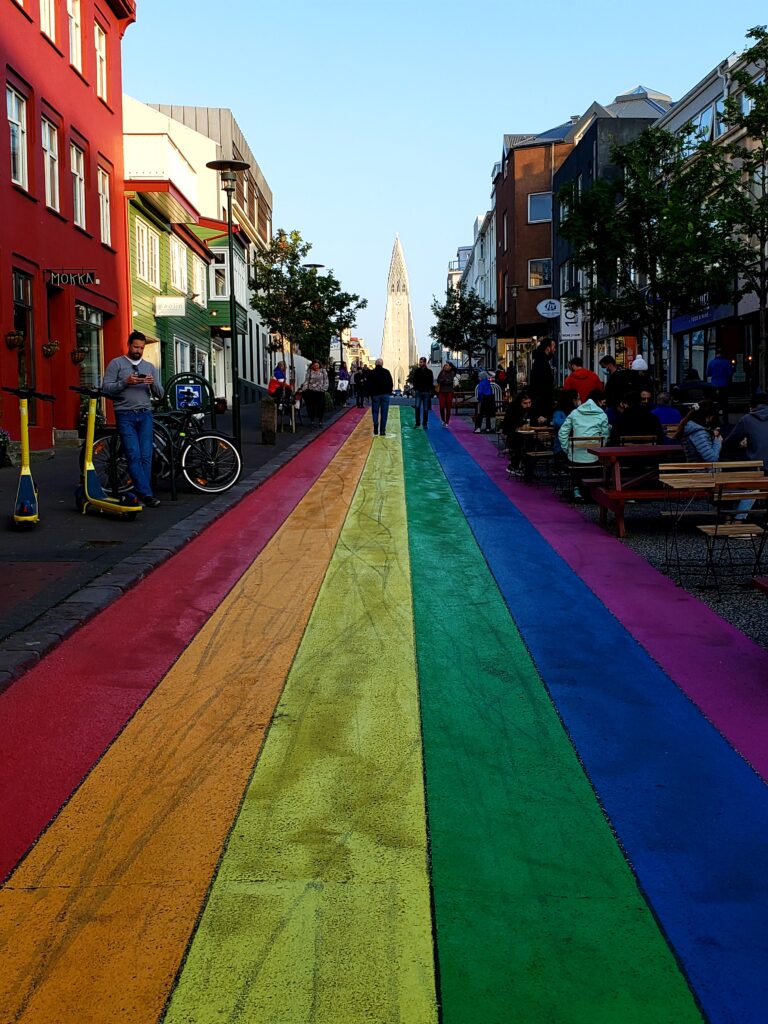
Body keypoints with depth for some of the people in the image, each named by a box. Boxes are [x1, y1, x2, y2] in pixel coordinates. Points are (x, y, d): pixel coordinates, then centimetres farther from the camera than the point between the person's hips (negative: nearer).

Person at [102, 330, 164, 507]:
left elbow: (159, 395, 13)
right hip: (125, 415, -3)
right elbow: (106, 389, -2)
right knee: (134, 456, -11)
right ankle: (146, 494, -14)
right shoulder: (116, 364, 6)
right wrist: (125, 382, -15)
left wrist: (153, 383, -8)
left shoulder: (149, 367, 17)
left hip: (145, 415, 3)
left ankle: (142, 495, 2)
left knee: (146, 457, -3)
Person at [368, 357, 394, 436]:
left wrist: (370, 394, 9)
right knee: (384, 413, 3)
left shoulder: (371, 373, -1)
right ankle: (382, 431, 1)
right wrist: (389, 393, 14)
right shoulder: (387, 372, 1)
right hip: (385, 394, 0)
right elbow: (391, 384, 4)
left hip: (375, 395, 0)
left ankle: (376, 430, -9)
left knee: (375, 412, 8)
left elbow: (369, 385, 0)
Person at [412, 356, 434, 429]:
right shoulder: (416, 371, 7)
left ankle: (425, 424, 11)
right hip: (418, 392, 1)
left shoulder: (429, 372, 3)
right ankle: (417, 422, 1)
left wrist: (430, 391, -5)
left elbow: (431, 383, 4)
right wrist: (414, 389, -3)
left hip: (426, 392, -1)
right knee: (417, 407, -9)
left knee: (425, 409, 3)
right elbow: (414, 381, 9)